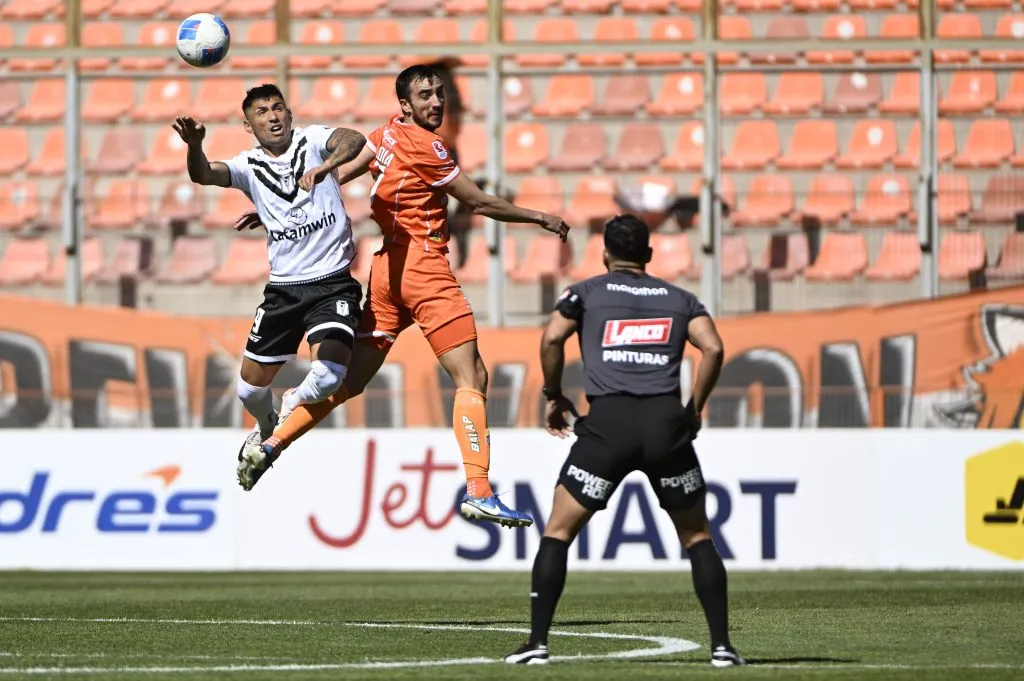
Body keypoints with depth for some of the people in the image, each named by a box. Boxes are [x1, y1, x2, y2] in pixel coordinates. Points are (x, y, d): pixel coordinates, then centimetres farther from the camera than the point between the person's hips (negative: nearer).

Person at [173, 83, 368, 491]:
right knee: (251, 387, 5)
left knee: (329, 374, -23)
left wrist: (326, 165, -44)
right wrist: (194, 145, -39)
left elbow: (354, 141, -22)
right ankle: (267, 430, 42)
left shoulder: (312, 140, -1)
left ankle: (292, 408, 12)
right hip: (284, 286, 3)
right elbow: (203, 175, -15)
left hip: (333, 281, -3)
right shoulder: (249, 166, 4)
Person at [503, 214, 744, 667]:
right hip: (666, 421, 2)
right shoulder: (680, 299, 19)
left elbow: (552, 339, -1)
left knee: (558, 532, 9)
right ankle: (722, 644, 6)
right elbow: (713, 348, 3)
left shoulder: (585, 293, 15)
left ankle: (538, 642, 1)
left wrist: (554, 396, 12)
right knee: (697, 536, 15)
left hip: (608, 421, -2)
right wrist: (694, 408, 12)